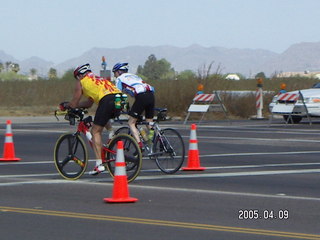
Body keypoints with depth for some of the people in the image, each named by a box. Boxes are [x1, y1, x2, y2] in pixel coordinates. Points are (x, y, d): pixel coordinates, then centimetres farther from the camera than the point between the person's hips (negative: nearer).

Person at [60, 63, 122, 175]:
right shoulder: (99, 79, 38)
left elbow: (74, 104, 20)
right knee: (105, 119, 36)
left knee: (96, 131, 2)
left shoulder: (81, 82, 18)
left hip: (107, 100, -7)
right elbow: (89, 103, 44)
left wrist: (66, 105, 41)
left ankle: (99, 164, -6)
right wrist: (71, 104, 49)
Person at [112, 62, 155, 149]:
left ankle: (140, 146, -11)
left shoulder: (119, 79, 16)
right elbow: (152, 88, 31)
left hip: (141, 96, -6)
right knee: (150, 122, 17)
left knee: (131, 123, 3)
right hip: (151, 94, 6)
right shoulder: (134, 76, 34)